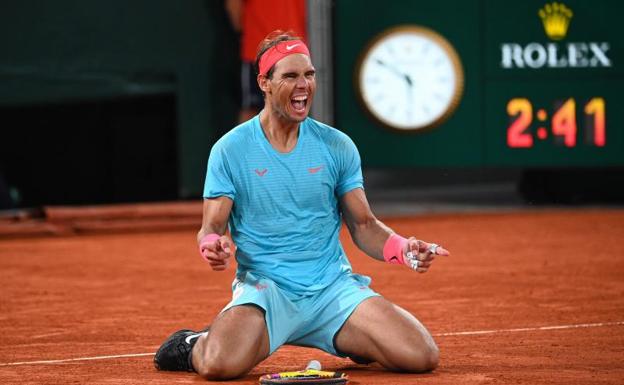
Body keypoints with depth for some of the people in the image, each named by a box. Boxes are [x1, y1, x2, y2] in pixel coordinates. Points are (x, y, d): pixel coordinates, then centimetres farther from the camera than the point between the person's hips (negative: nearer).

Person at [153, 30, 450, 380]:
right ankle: (194, 346, 6)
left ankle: (349, 342, 16)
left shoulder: (337, 147, 6)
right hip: (264, 287, -2)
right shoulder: (231, 150, -1)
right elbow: (212, 227, 0)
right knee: (220, 364, -33)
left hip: (335, 287, 3)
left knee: (422, 357, -17)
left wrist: (403, 248, -11)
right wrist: (214, 246, -25)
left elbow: (364, 225, 9)